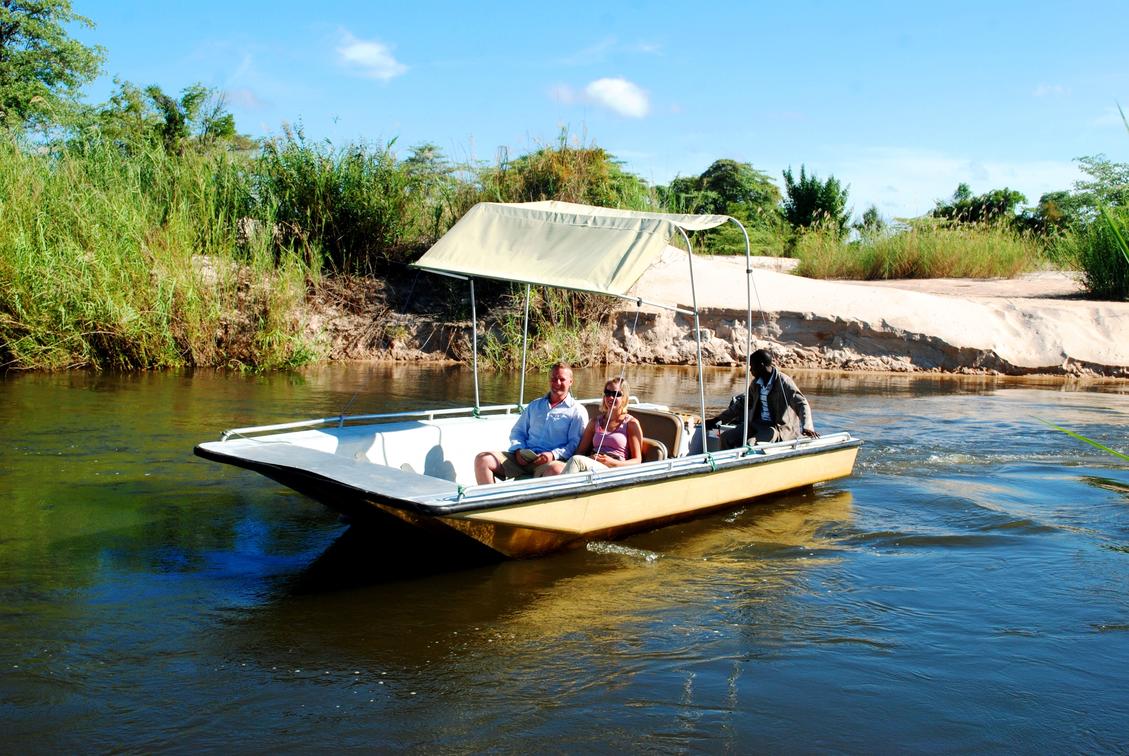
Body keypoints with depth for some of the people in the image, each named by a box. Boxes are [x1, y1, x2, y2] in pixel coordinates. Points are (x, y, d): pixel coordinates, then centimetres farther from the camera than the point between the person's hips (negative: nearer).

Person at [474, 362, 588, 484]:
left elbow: (575, 444, -1)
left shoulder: (577, 411, 10)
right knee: (483, 459, -16)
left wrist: (554, 455, -17)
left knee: (555, 470, -43)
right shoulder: (535, 405, 27)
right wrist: (519, 449, 4)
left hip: (551, 461, -5)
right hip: (523, 458, 5)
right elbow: (517, 431, 26)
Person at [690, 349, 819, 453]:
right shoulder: (756, 383, 10)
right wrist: (717, 419, 16)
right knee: (726, 437, -9)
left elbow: (801, 404, -18)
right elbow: (741, 404, 19)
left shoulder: (784, 382, -13)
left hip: (778, 426, -8)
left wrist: (807, 426, -36)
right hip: (757, 423, 8)